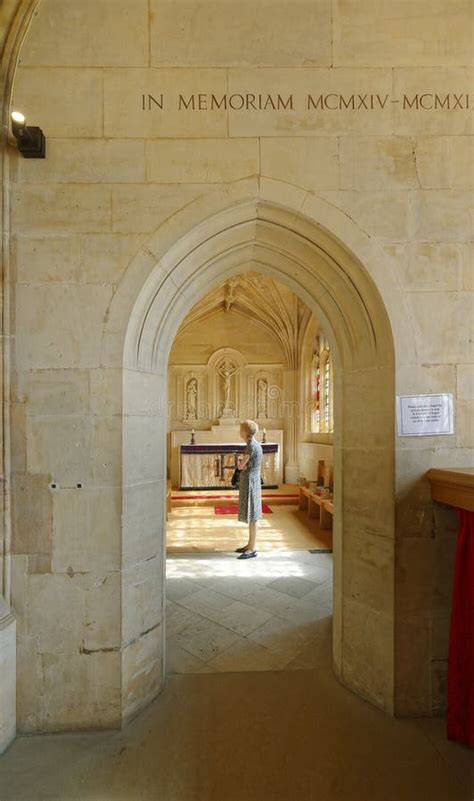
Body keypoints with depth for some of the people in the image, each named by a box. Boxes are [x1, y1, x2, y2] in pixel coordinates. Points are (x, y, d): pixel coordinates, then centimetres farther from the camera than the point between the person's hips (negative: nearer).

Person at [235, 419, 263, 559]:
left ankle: (252, 549, 4)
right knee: (251, 515, 15)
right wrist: (243, 461, -4)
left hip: (250, 482, -10)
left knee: (252, 516, -3)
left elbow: (240, 466, -15)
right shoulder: (255, 445, 13)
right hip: (250, 482, 10)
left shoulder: (251, 446, -17)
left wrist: (240, 460, 3)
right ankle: (250, 544, 24)